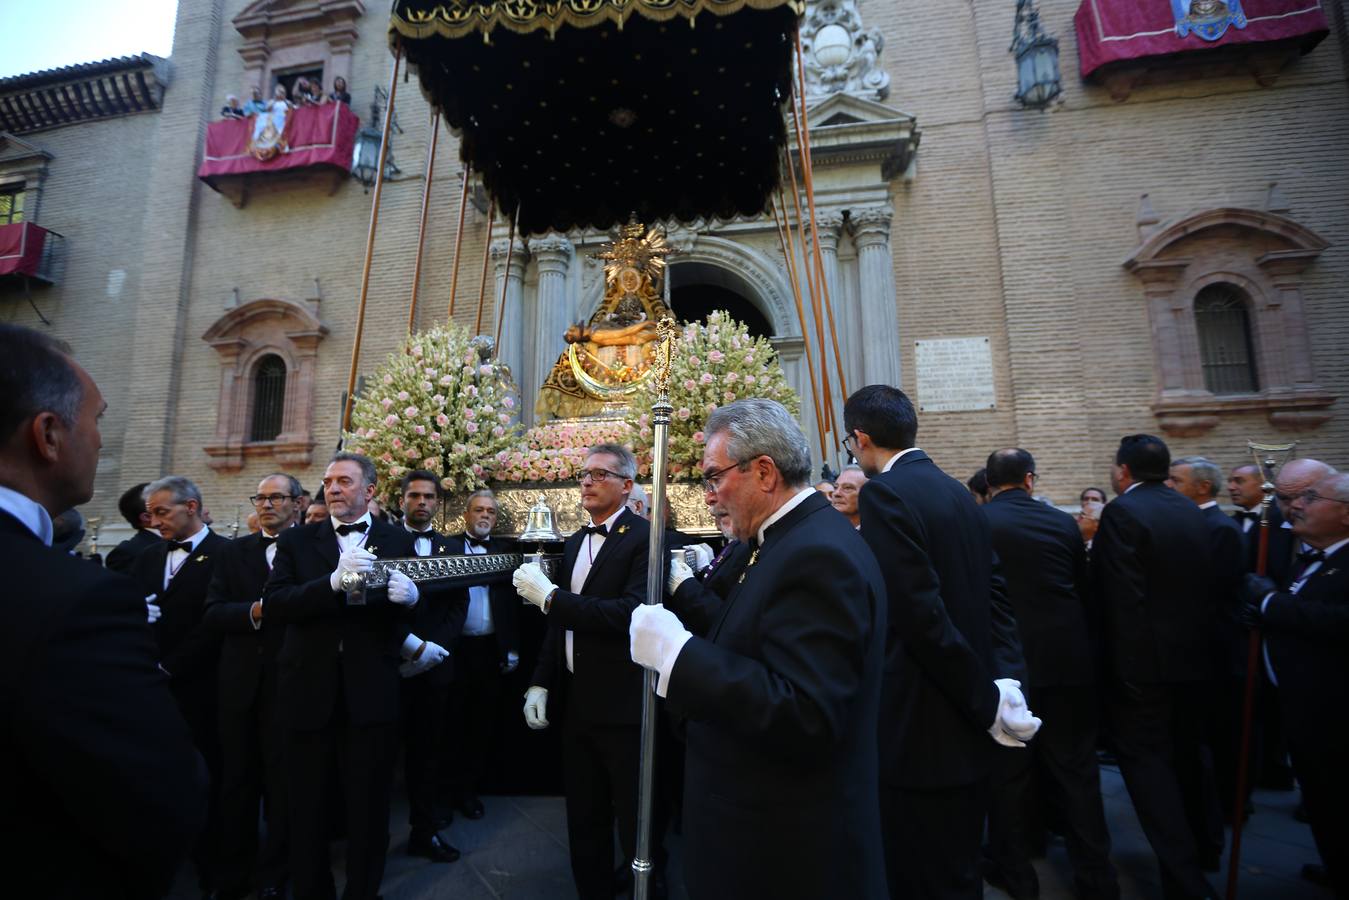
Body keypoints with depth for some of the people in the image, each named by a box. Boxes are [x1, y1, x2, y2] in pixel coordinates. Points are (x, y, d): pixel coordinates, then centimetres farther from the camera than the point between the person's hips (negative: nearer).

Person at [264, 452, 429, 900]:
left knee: (369, 806, 10)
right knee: (308, 807, 14)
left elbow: (410, 611, -2)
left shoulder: (399, 541, 3)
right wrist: (334, 582, -25)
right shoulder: (296, 540, 5)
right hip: (309, 689, 1)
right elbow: (274, 603, -9)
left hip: (372, 691, -1)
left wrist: (410, 597, -26)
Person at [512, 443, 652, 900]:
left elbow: (632, 613, -28)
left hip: (624, 705, -7)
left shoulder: (646, 537, -14)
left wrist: (551, 596, -25)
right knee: (584, 822, 22)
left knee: (636, 828, 8)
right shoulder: (574, 542, 11)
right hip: (577, 702, 7)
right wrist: (541, 682, 7)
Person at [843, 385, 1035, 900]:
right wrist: (1007, 682, -2)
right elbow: (994, 595, 6)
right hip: (965, 722, 9)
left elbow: (922, 615, -23)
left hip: (923, 730, -9)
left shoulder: (883, 494, -18)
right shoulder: (957, 492, 9)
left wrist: (987, 702, -13)